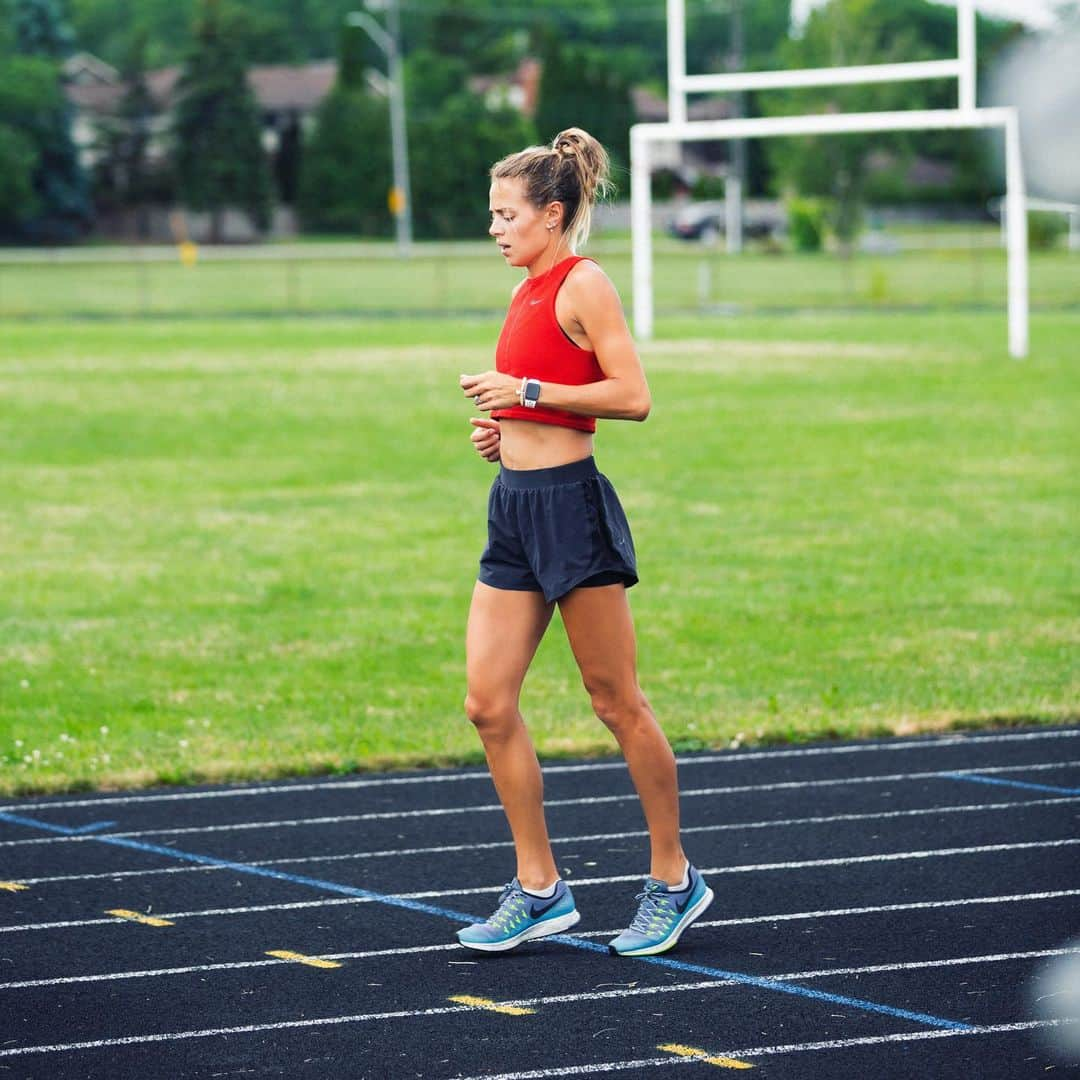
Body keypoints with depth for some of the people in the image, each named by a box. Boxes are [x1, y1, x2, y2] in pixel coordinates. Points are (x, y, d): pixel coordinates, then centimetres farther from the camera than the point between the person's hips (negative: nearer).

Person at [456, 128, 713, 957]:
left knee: (617, 703, 1)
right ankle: (540, 889, 10)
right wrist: (502, 431, 10)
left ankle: (674, 879, 14)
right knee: (488, 703, 2)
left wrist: (526, 392, -18)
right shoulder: (526, 293, 16)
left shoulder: (585, 285, -10)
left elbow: (633, 396, -18)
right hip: (515, 508, 9)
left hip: (571, 506, -9)